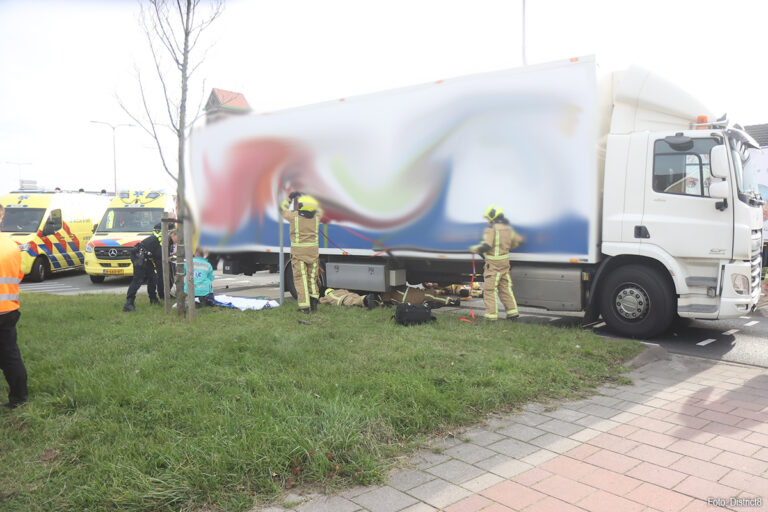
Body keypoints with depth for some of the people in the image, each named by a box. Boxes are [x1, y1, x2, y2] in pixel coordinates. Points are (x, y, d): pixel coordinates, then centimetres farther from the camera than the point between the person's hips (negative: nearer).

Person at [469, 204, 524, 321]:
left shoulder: (492, 229, -14)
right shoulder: (508, 228, 11)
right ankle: (512, 312, 20)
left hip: (493, 263, -8)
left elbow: (486, 246, -22)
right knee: (505, 287, 17)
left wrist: (475, 249, -7)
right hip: (505, 262, 8)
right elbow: (517, 242, 20)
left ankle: (491, 315, -2)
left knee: (490, 288, -1)